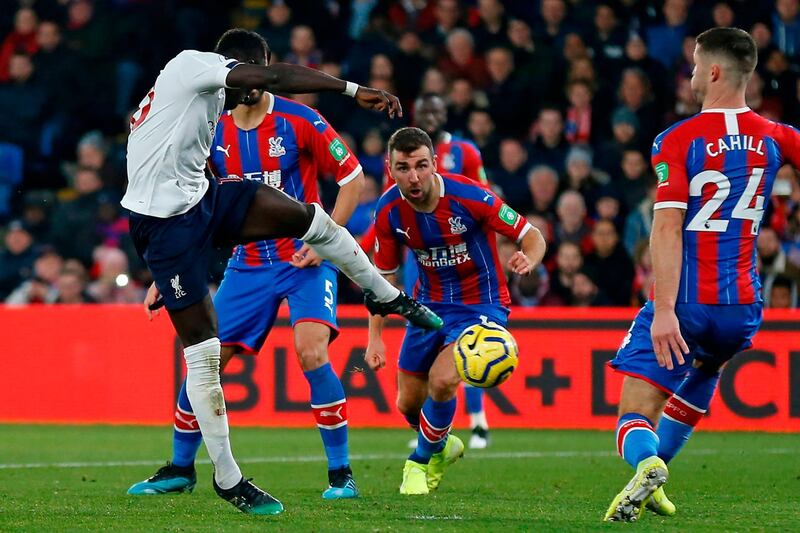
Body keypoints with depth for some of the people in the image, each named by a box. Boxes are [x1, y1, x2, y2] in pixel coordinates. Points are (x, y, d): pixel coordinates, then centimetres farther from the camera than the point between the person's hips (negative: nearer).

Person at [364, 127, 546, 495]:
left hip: (481, 303, -5)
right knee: (408, 403, 8)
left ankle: (422, 460, 2)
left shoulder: (468, 196, -24)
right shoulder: (389, 211, -12)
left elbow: (532, 236, -15)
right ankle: (441, 444, 44)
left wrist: (527, 261, -38)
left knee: (441, 381, -26)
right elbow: (384, 275, 2)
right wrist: (375, 337, -5)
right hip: (430, 305, 5)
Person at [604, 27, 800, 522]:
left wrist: (664, 309, -21)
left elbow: (668, 228, -17)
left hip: (685, 304, -5)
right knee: (703, 374, 35)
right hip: (742, 306, 5)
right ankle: (654, 474, 38)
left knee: (635, 414, -5)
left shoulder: (678, 141, -9)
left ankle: (646, 463, -37)